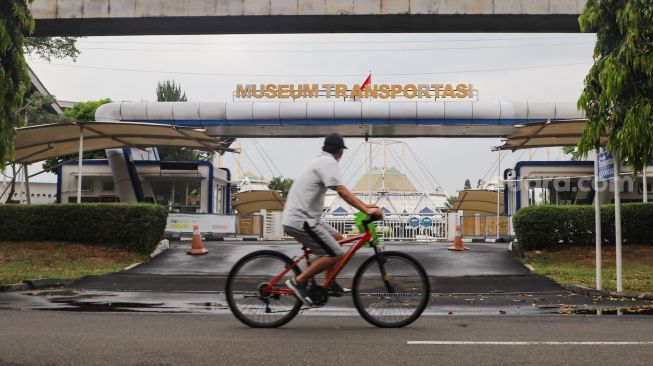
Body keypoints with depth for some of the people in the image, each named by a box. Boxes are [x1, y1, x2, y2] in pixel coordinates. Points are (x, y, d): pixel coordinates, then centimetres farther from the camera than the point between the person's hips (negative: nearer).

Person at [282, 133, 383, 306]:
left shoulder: (321, 162, 19)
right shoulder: (328, 163, -12)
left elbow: (342, 192, 21)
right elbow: (343, 192, -24)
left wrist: (365, 205, 18)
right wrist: (367, 210, -27)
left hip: (302, 216, 10)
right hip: (301, 221, -10)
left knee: (337, 238, 21)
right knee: (337, 254, -12)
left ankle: (329, 282, 24)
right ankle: (298, 281, -6)